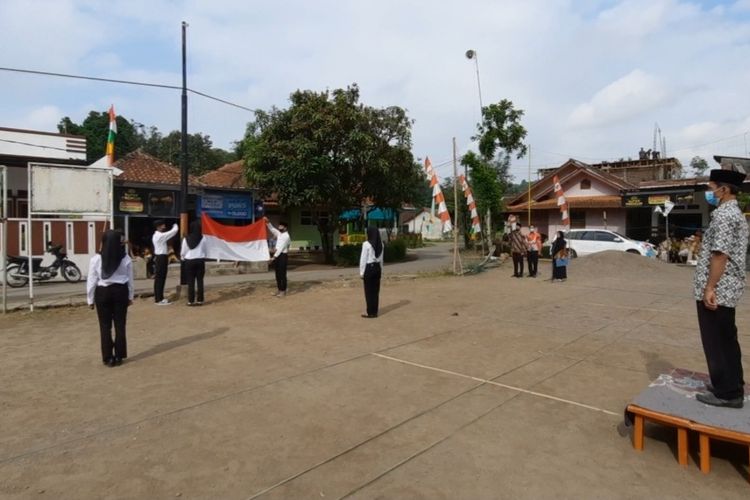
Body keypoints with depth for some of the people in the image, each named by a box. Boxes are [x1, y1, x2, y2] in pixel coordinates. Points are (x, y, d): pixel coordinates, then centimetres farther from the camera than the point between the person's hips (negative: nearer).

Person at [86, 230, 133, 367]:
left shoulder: (96, 259, -9)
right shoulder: (126, 258, -3)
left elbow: (91, 281, -5)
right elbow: (130, 279, 3)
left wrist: (90, 299, 5)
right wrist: (130, 296, 14)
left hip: (102, 292, -1)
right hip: (120, 291, 2)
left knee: (105, 326, 7)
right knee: (120, 324, 8)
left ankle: (108, 358, 11)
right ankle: (119, 356, 14)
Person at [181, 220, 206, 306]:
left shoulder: (186, 239, -7)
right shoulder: (202, 239, -5)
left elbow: (183, 252, 0)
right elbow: (204, 251, 4)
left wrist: (182, 257, 21)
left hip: (189, 261, 0)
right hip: (200, 260, 1)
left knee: (190, 282, 4)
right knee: (200, 281, 5)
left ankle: (191, 301, 6)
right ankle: (200, 300, 6)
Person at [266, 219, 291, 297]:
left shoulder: (286, 236, -15)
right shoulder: (279, 233, 11)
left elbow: (281, 248, -18)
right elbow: (272, 229, 19)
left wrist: (274, 257, -19)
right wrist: (268, 222, 1)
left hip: (283, 255, -8)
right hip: (277, 254, 9)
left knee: (282, 274, -3)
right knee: (278, 274, 12)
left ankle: (283, 291, 3)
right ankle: (278, 290, 20)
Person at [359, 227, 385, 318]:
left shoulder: (366, 244, -14)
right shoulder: (381, 244, 5)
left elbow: (363, 259, -13)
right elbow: (381, 259, 11)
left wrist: (361, 272, -7)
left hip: (369, 268, -6)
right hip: (377, 267, 6)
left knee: (369, 291, 2)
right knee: (376, 290, 10)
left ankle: (370, 313, 6)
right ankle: (375, 312, 15)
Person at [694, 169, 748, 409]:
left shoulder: (723, 214, -16)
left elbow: (720, 254, -22)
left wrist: (709, 288, -21)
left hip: (717, 290, -10)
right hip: (728, 289, 10)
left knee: (716, 343, -1)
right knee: (727, 340, 16)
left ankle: (725, 393, 7)